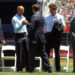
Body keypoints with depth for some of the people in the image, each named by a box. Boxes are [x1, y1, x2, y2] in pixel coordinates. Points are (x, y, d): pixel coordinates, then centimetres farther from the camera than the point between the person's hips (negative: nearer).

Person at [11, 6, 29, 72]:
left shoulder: (23, 17, 16)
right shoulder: (14, 19, -6)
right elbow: (16, 29, -15)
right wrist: (22, 24, -29)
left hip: (25, 36, 6)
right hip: (18, 36, -6)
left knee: (27, 51, 2)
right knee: (19, 53, -5)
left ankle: (28, 68, 7)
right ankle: (19, 69, 1)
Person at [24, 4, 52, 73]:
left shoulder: (34, 17, -13)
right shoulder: (42, 17, 12)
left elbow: (32, 28, -17)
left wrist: (28, 37, -9)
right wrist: (27, 23, 36)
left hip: (34, 39, -7)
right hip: (41, 39, 7)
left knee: (32, 55, 1)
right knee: (43, 54, 10)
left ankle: (31, 69, 4)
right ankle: (49, 68, 6)